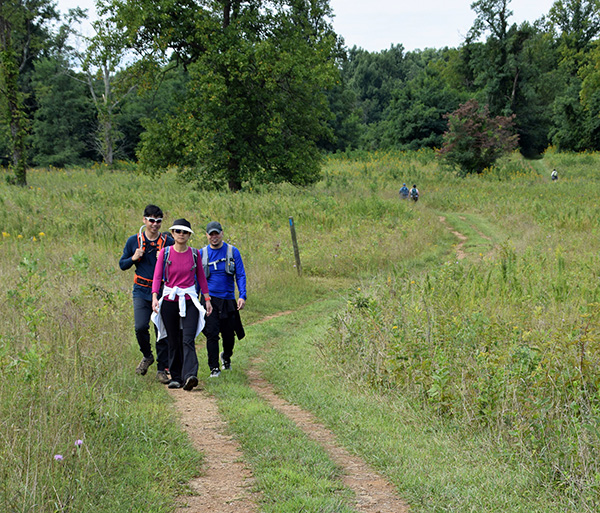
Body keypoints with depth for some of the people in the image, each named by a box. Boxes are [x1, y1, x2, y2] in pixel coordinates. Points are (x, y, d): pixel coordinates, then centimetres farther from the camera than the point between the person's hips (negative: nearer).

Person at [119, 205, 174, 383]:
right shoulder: (134, 241, 6)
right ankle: (147, 356, 16)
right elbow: (122, 265, 12)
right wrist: (134, 258, -8)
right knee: (140, 327, -13)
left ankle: (162, 369, 10)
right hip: (141, 291, 1)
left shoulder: (168, 242, 3)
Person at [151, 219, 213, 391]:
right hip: (169, 301, 1)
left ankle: (190, 376, -26)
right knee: (174, 342, 6)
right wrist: (154, 297, -19)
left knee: (188, 340, -14)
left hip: (189, 301, -1)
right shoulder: (165, 252, 1)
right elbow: (157, 276, -5)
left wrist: (207, 299, 12)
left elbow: (201, 277, 13)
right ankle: (176, 377, 16)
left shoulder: (194, 253, 5)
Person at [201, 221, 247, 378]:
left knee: (229, 335, 8)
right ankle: (214, 368, -2)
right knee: (212, 334, -11)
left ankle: (226, 357, 38)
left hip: (228, 300, 1)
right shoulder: (202, 254, 4)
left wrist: (242, 296, -11)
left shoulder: (232, 251, 2)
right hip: (209, 299, -1)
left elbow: (240, 275, 0)